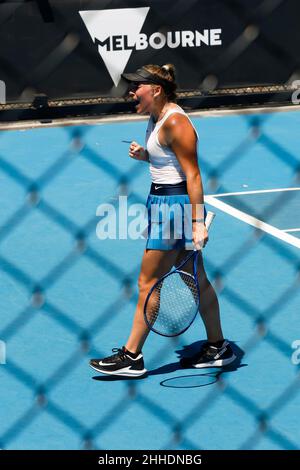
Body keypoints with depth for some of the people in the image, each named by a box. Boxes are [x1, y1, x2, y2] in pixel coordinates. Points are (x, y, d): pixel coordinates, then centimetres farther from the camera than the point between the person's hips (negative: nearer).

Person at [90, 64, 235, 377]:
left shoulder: (174, 122, -19)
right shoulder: (157, 119, 10)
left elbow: (193, 175, -21)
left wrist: (198, 222, -24)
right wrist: (144, 155, 5)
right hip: (162, 202, 10)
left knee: (148, 283, -4)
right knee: (197, 280, 15)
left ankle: (131, 357, 3)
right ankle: (217, 348, 22)